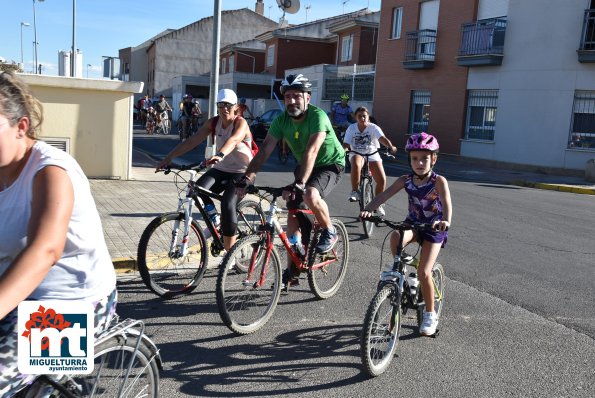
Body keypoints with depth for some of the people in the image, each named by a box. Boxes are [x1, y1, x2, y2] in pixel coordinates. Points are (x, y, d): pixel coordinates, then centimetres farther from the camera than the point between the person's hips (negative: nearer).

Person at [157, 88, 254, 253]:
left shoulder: (240, 122, -16)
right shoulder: (214, 122, -1)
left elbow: (233, 140, -39)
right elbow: (192, 141, -9)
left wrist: (220, 155, -60)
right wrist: (169, 157, -19)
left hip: (241, 172, -5)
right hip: (220, 169, 5)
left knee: (228, 205, -25)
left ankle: (230, 252, -11)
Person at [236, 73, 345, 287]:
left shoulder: (318, 116, -28)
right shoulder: (281, 121, -11)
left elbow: (311, 152, -40)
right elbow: (264, 150, -18)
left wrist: (298, 184, -51)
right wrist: (247, 178, -30)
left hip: (330, 164, -6)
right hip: (304, 166, 6)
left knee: (310, 195, -35)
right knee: (293, 211, -1)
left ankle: (329, 233, -5)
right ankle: (292, 269, 10)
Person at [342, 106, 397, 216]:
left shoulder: (373, 127, -8)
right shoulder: (351, 128, -3)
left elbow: (382, 138, -24)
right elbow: (346, 144, -8)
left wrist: (391, 147, -44)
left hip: (372, 155, 1)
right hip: (357, 154, -1)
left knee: (382, 180, -13)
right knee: (356, 164, -39)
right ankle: (354, 191, -20)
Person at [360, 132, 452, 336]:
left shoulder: (438, 181, -17)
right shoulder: (405, 180, -7)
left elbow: (446, 202, -34)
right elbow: (384, 195, -19)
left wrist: (445, 221, -56)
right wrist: (368, 209, -38)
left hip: (434, 229, -3)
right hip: (412, 224, 3)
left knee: (423, 272, -13)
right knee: (395, 237, -34)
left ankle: (430, 315, 9)